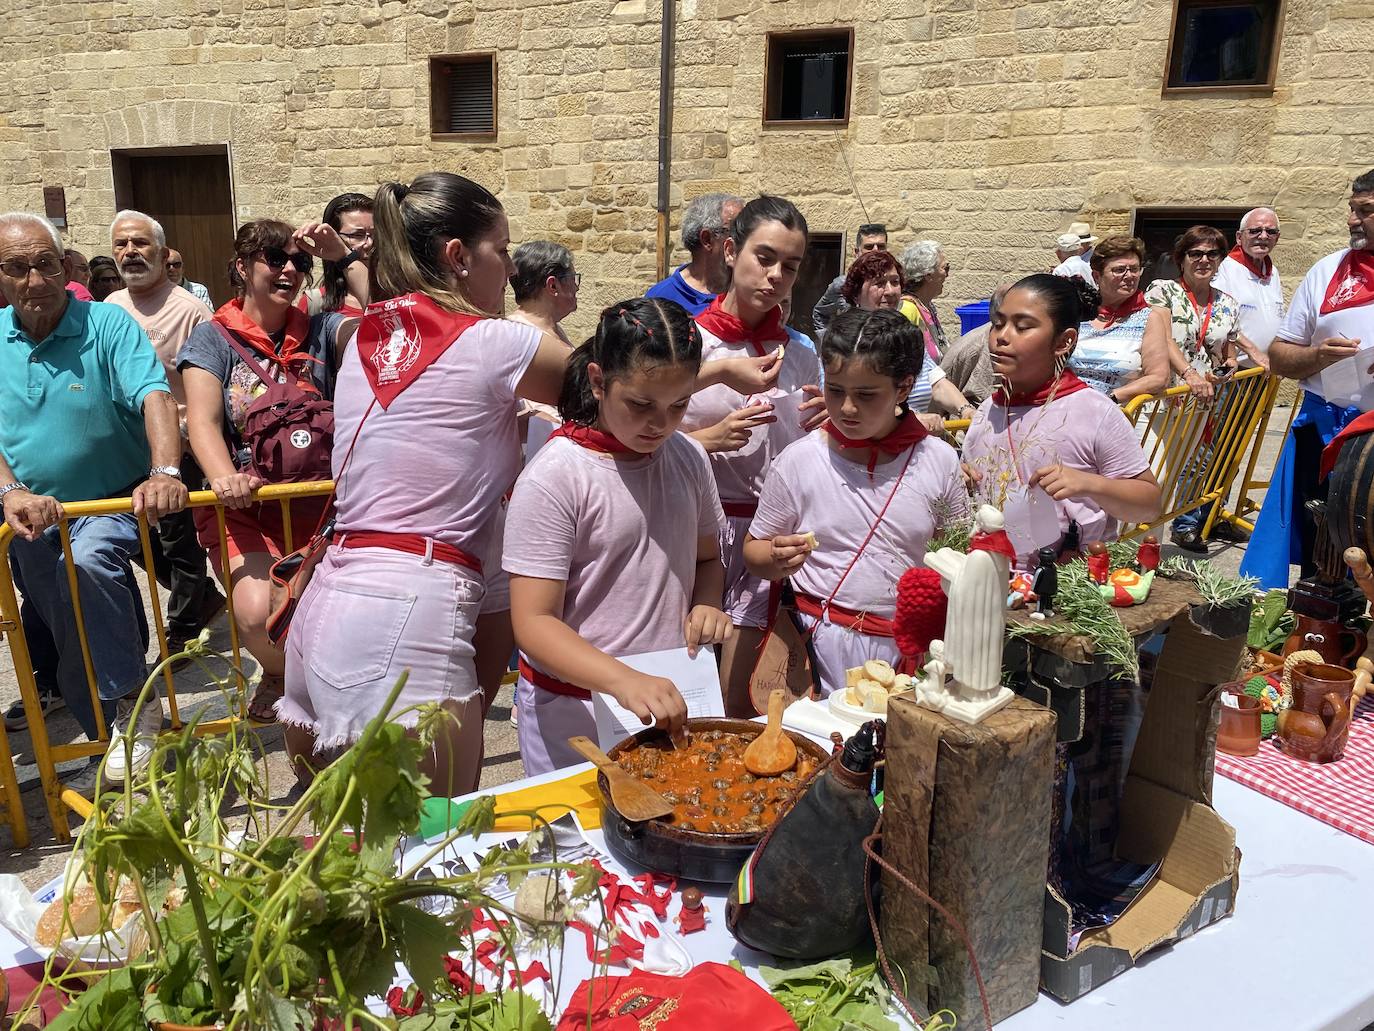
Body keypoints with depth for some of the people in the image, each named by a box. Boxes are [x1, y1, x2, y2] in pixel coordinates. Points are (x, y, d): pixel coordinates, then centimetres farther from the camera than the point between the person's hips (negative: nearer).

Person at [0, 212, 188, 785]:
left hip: (110, 505, -4)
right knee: (74, 652, 13)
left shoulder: (107, 324, -12)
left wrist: (164, 473, -44)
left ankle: (132, 703, -19)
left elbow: (155, 398, -26)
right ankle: (113, 746, 34)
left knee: (87, 564, -36)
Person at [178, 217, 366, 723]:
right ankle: (279, 673, 14)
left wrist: (345, 257, -10)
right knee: (260, 613, -25)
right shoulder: (212, 338, 3)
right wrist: (223, 478, -29)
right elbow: (203, 421, -10)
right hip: (244, 507, -1)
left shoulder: (320, 330, 8)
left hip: (318, 499, 2)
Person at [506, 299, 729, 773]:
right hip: (574, 710, -5)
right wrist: (625, 681, -33)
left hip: (672, 696, 5)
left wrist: (706, 606, -6)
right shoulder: (553, 478, -16)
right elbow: (533, 623, -19)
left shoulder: (689, 459, 1)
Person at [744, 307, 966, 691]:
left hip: (908, 646, 1)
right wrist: (778, 559, -18)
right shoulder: (799, 460, -5)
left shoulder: (939, 461, -2)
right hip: (821, 643, -1)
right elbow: (754, 551, 3)